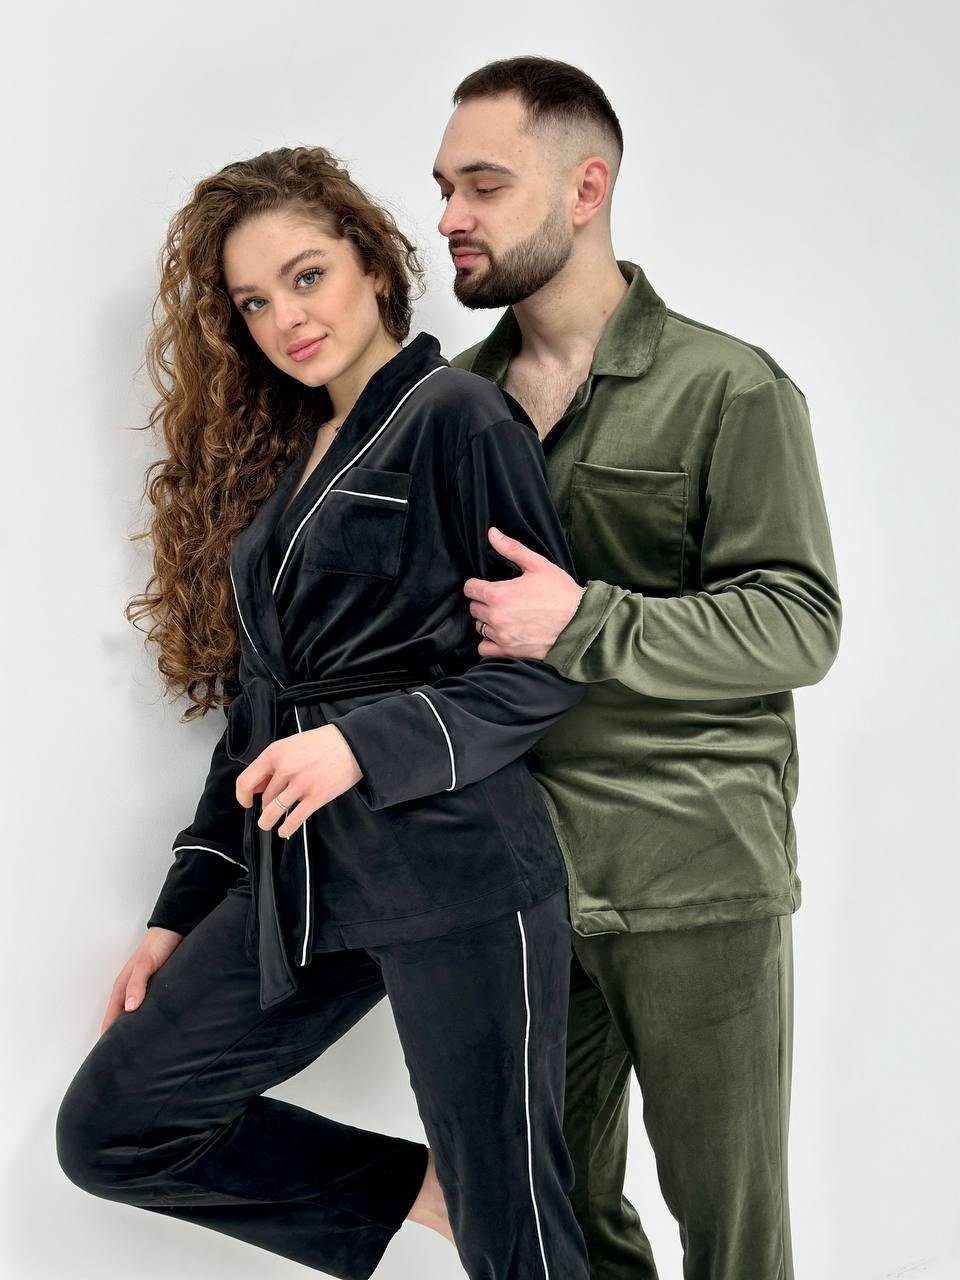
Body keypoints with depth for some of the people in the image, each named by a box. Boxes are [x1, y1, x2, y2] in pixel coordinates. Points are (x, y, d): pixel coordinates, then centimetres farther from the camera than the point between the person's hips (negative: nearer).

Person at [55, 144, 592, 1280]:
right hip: (298, 881, 8)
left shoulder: (456, 417, -5)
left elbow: (551, 661, -9)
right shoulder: (275, 454, 16)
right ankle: (414, 1189, 15)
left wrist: (367, 742, -22)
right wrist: (182, 911, 16)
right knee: (107, 1129, 6)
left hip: (455, 874, -7)